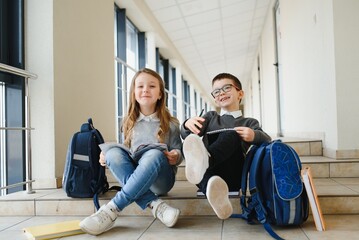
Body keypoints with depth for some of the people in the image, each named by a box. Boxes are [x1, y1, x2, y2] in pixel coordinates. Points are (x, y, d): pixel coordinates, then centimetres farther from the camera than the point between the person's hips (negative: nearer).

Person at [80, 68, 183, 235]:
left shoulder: (170, 124, 1)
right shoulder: (130, 123, 9)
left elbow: (178, 152, 5)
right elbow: (126, 151, 14)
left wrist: (176, 156, -19)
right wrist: (107, 157, -6)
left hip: (161, 178, -3)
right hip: (133, 176, 3)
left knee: (155, 154, -35)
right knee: (112, 152, -25)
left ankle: (112, 209, -34)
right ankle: (154, 204, -32)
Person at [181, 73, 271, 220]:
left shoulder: (249, 122, 25)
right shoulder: (211, 117, 29)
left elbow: (267, 142, 5)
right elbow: (185, 136, 10)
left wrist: (254, 136, -19)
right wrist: (188, 125, -15)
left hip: (234, 177, -1)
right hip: (210, 174, 1)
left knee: (230, 135, -27)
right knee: (192, 143, -31)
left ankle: (204, 159, -58)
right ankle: (215, 191, -57)